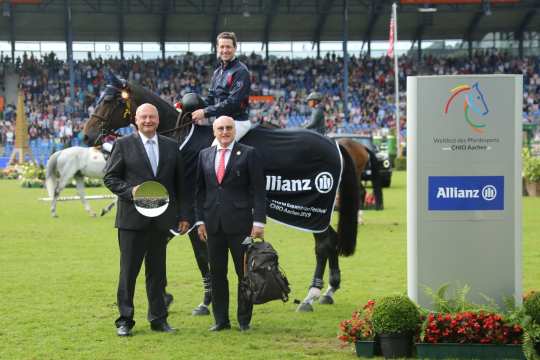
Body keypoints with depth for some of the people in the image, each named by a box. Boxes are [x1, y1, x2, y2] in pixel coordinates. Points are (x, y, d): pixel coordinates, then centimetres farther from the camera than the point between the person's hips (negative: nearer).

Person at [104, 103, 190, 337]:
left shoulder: (171, 147, 10)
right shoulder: (123, 145, 0)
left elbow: (179, 184, 12)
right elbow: (110, 178, 0)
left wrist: (183, 215, 8)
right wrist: (130, 190, -16)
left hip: (161, 220, 3)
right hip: (132, 219, -3)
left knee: (157, 271, 10)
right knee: (128, 271, 0)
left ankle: (158, 319, 18)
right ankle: (124, 320, 7)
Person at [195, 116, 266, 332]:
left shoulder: (248, 154, 0)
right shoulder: (205, 155, 12)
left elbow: (258, 190, -3)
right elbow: (200, 190, 14)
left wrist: (258, 222, -10)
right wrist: (200, 220, 6)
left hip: (239, 223, -4)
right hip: (213, 224, 4)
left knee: (245, 273, 1)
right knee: (217, 273, 6)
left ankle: (244, 320, 10)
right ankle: (221, 320, 13)